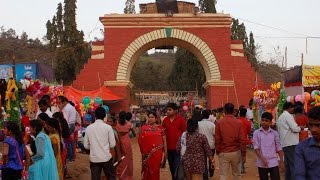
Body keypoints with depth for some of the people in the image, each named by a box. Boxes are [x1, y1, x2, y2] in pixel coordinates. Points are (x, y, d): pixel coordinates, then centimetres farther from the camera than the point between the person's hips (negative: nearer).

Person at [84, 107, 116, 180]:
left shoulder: (88, 128, 0)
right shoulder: (108, 127, -8)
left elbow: (86, 145, 5)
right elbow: (112, 144, -5)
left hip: (94, 158, 2)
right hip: (106, 157, -2)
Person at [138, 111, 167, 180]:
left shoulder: (160, 129, 4)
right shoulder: (144, 128, 2)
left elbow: (164, 141, 6)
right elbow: (140, 140, 3)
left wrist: (165, 152, 4)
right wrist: (143, 151, -1)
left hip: (157, 153, 1)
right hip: (147, 153, 0)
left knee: (156, 169, 8)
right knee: (147, 170, 5)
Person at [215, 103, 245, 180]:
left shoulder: (219, 122, -7)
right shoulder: (238, 123, -5)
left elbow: (217, 139, -5)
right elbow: (241, 139, -5)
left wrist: (217, 151, 8)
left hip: (223, 153, -1)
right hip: (236, 152, 1)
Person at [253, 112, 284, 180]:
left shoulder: (275, 133, 5)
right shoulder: (256, 133, 1)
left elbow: (278, 148, 7)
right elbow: (256, 148, -5)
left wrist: (281, 161, 1)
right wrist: (262, 159, -16)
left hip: (273, 162, 1)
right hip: (262, 163, -1)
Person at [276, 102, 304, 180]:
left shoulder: (280, 117, 19)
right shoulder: (288, 115, -10)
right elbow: (295, 128, -17)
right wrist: (300, 128, 2)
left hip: (284, 143, 9)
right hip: (291, 143, -9)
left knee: (288, 164, 12)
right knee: (294, 164, -8)